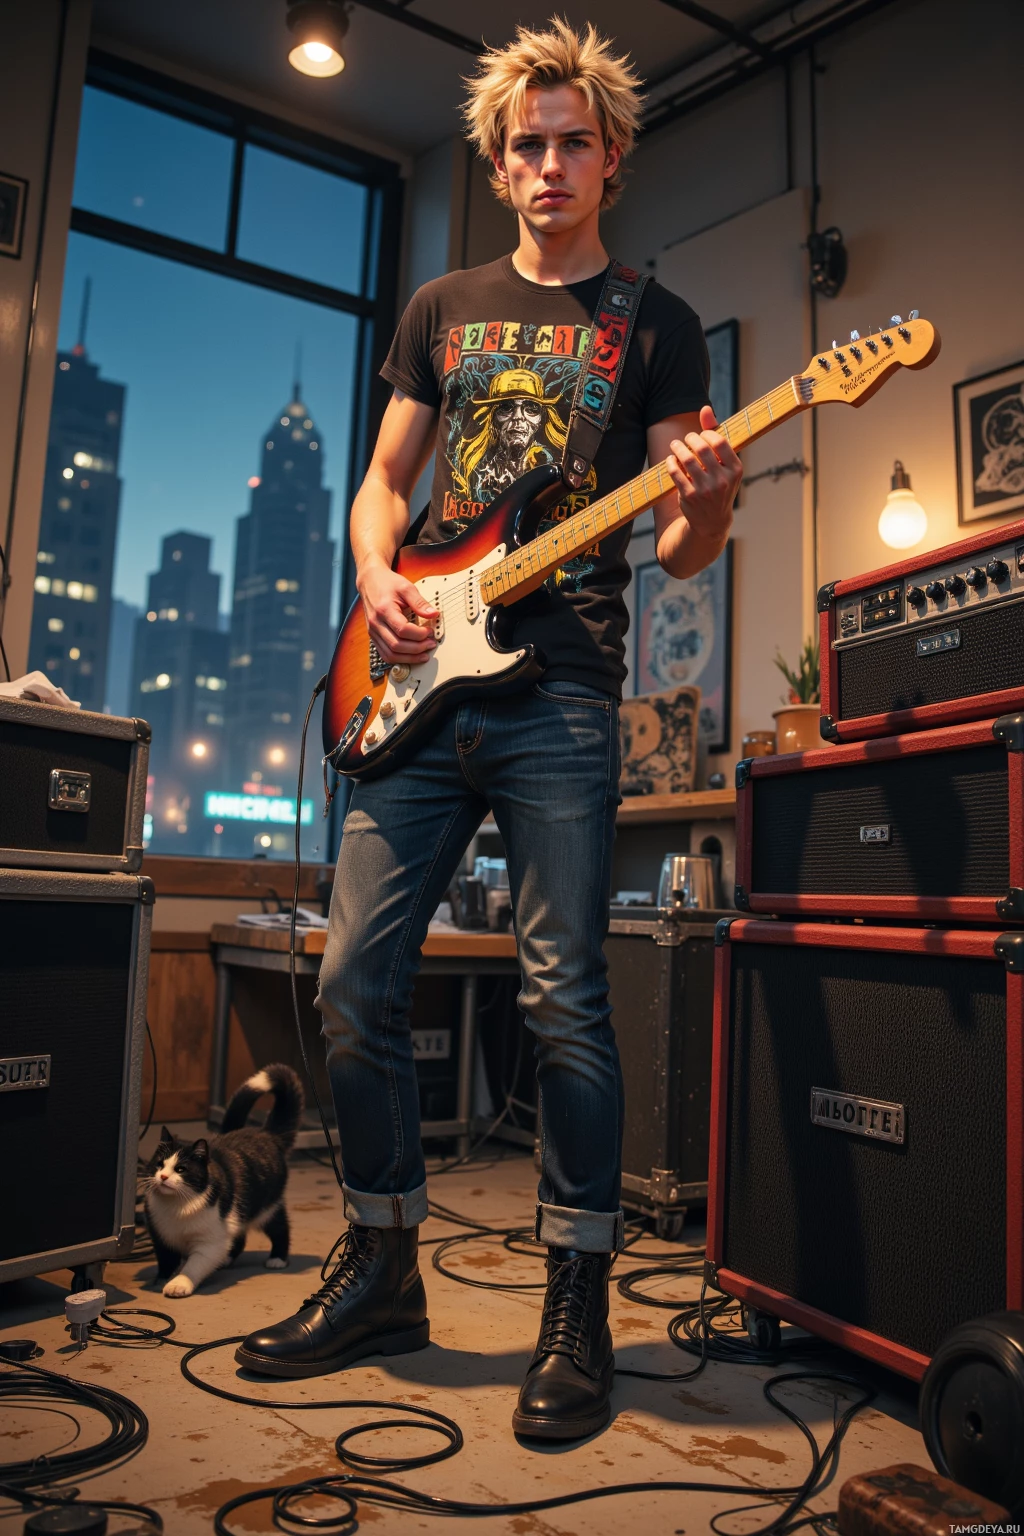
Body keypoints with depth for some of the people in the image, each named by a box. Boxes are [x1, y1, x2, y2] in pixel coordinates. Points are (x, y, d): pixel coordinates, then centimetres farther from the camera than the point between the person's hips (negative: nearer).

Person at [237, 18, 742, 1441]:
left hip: (562, 694, -3)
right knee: (359, 978, 2)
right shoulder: (441, 306, 20)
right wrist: (378, 579, -3)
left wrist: (708, 503, -19)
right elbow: (384, 481, 18)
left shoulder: (656, 324, 11)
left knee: (565, 997, -6)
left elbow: (680, 551, 5)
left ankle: (579, 1307, 11)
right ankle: (383, 1270, 20)